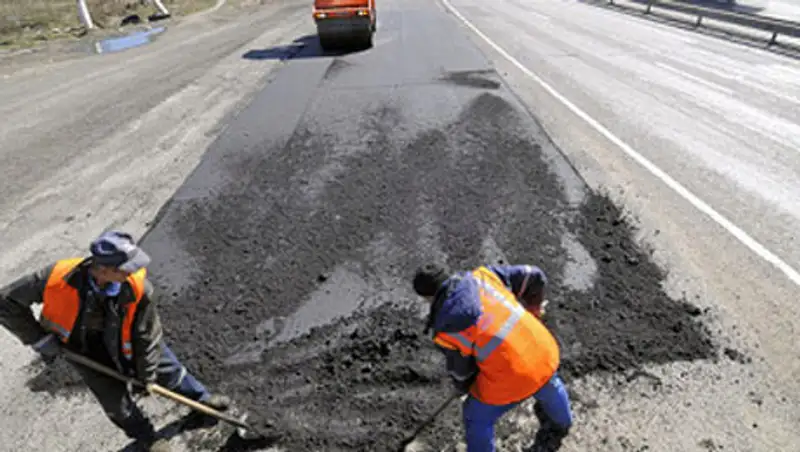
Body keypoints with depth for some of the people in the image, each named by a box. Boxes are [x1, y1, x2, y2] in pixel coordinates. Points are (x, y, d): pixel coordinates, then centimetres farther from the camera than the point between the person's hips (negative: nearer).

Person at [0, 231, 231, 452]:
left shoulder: (139, 287, -35)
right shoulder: (58, 276, -37)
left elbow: (147, 335, -21)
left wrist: (146, 377, -9)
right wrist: (39, 339, -21)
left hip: (124, 339, 0)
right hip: (84, 347, 0)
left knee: (168, 370, 11)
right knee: (116, 401, 7)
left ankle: (202, 399, 40)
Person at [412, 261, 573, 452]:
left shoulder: (445, 330, -13)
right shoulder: (483, 276, -7)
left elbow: (461, 372, 4)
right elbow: (533, 277, 0)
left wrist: (465, 387, 28)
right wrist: (533, 307, 20)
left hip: (509, 379, -5)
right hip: (542, 353, 6)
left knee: (478, 417, 24)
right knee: (548, 385, 40)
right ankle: (560, 423, 71)